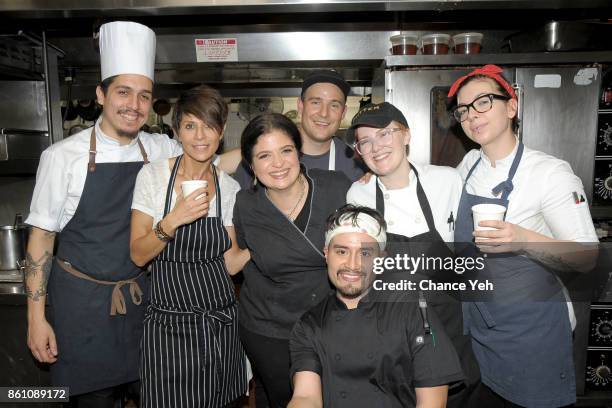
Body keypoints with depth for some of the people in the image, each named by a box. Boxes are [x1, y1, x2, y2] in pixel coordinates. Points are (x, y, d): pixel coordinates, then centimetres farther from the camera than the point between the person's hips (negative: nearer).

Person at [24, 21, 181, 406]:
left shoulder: (161, 149, -3)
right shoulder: (63, 156, -11)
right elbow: (41, 236, -6)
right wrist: (36, 318, -5)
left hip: (139, 295, 3)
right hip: (81, 299, -3)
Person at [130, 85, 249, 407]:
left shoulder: (229, 187, 1)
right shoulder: (153, 175, -7)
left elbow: (230, 263, 3)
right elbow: (138, 255, -7)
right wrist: (173, 220, -21)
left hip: (221, 322, 3)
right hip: (169, 324, -2)